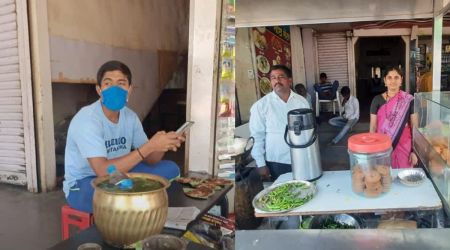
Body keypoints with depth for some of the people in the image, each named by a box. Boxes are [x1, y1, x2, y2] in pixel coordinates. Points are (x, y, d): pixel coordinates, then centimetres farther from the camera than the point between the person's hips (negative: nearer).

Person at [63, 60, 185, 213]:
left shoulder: (130, 116, -4)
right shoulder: (87, 120, -25)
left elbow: (149, 160, -3)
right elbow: (103, 171, -35)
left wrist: (162, 145, -27)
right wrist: (150, 146, -37)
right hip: (82, 185, -7)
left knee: (170, 169, -3)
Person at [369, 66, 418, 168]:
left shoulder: (409, 100, -2)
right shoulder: (377, 100, -1)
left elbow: (414, 127, 1)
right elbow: (373, 127, 2)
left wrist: (414, 151, -3)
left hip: (403, 147, 0)